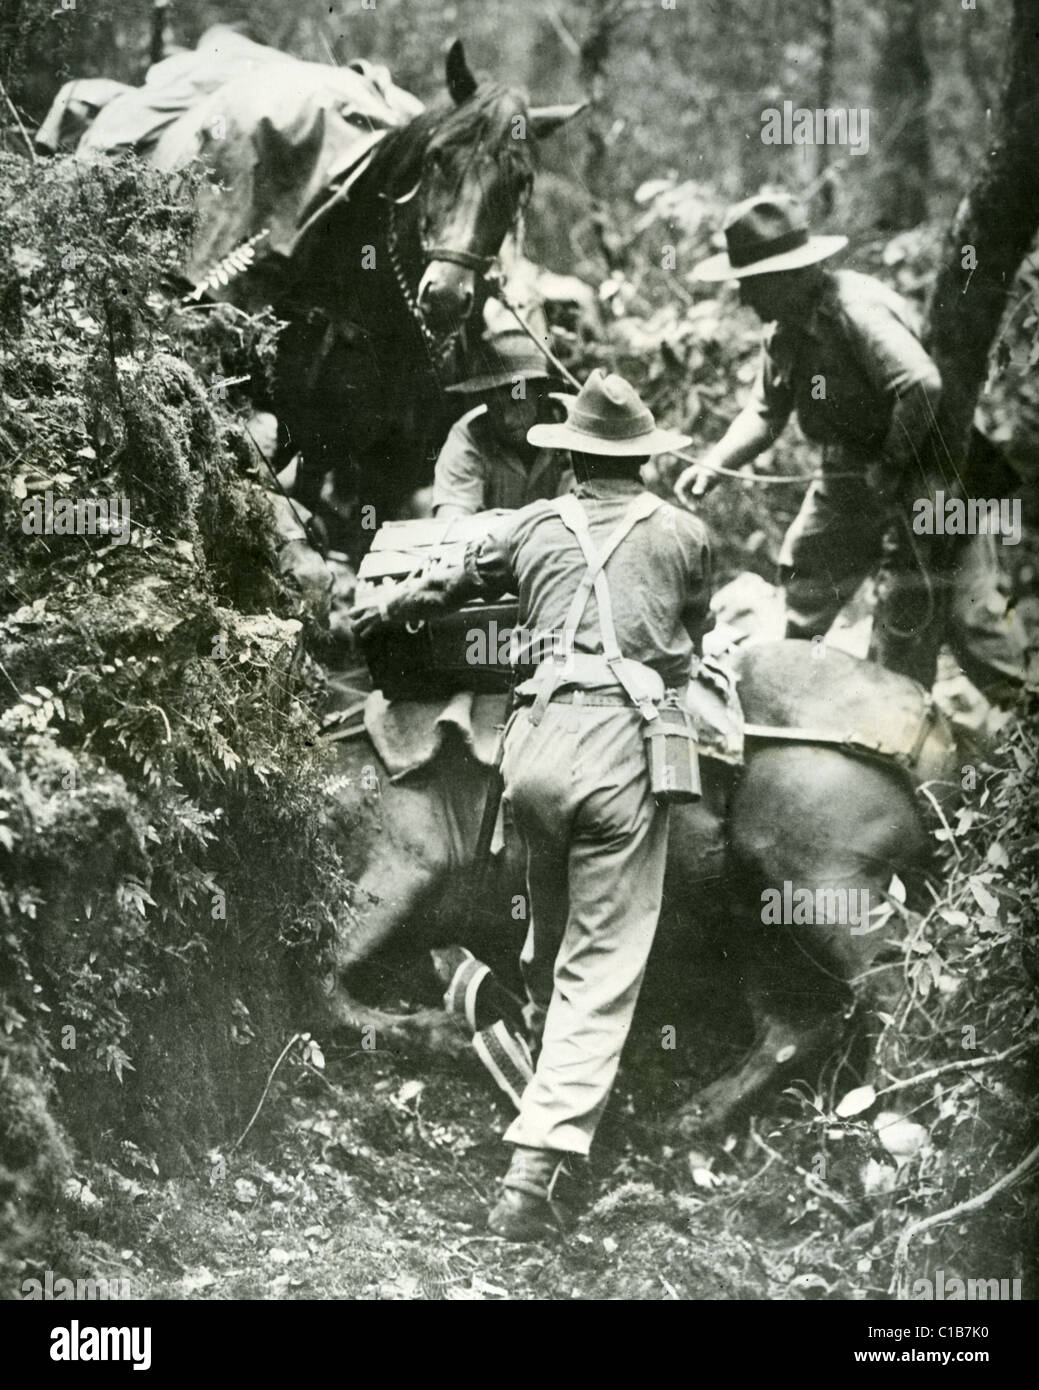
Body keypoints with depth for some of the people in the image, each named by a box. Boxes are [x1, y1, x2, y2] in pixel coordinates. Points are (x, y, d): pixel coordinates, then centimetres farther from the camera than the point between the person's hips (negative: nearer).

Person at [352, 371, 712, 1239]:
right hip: (628, 749, -2)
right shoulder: (684, 534, 11)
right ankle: (540, 1166, -13)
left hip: (539, 740, 2)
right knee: (603, 965, -4)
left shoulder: (534, 527, 15)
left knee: (551, 933, 26)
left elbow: (449, 586, 32)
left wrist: (384, 613, 52)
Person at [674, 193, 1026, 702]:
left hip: (922, 469, -9)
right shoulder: (786, 330, 2)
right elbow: (765, 412, 8)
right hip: (856, 470, 9)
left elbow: (923, 384, -40)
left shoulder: (857, 310, -29)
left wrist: (891, 462, -27)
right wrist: (713, 463, -9)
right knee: (806, 567, 15)